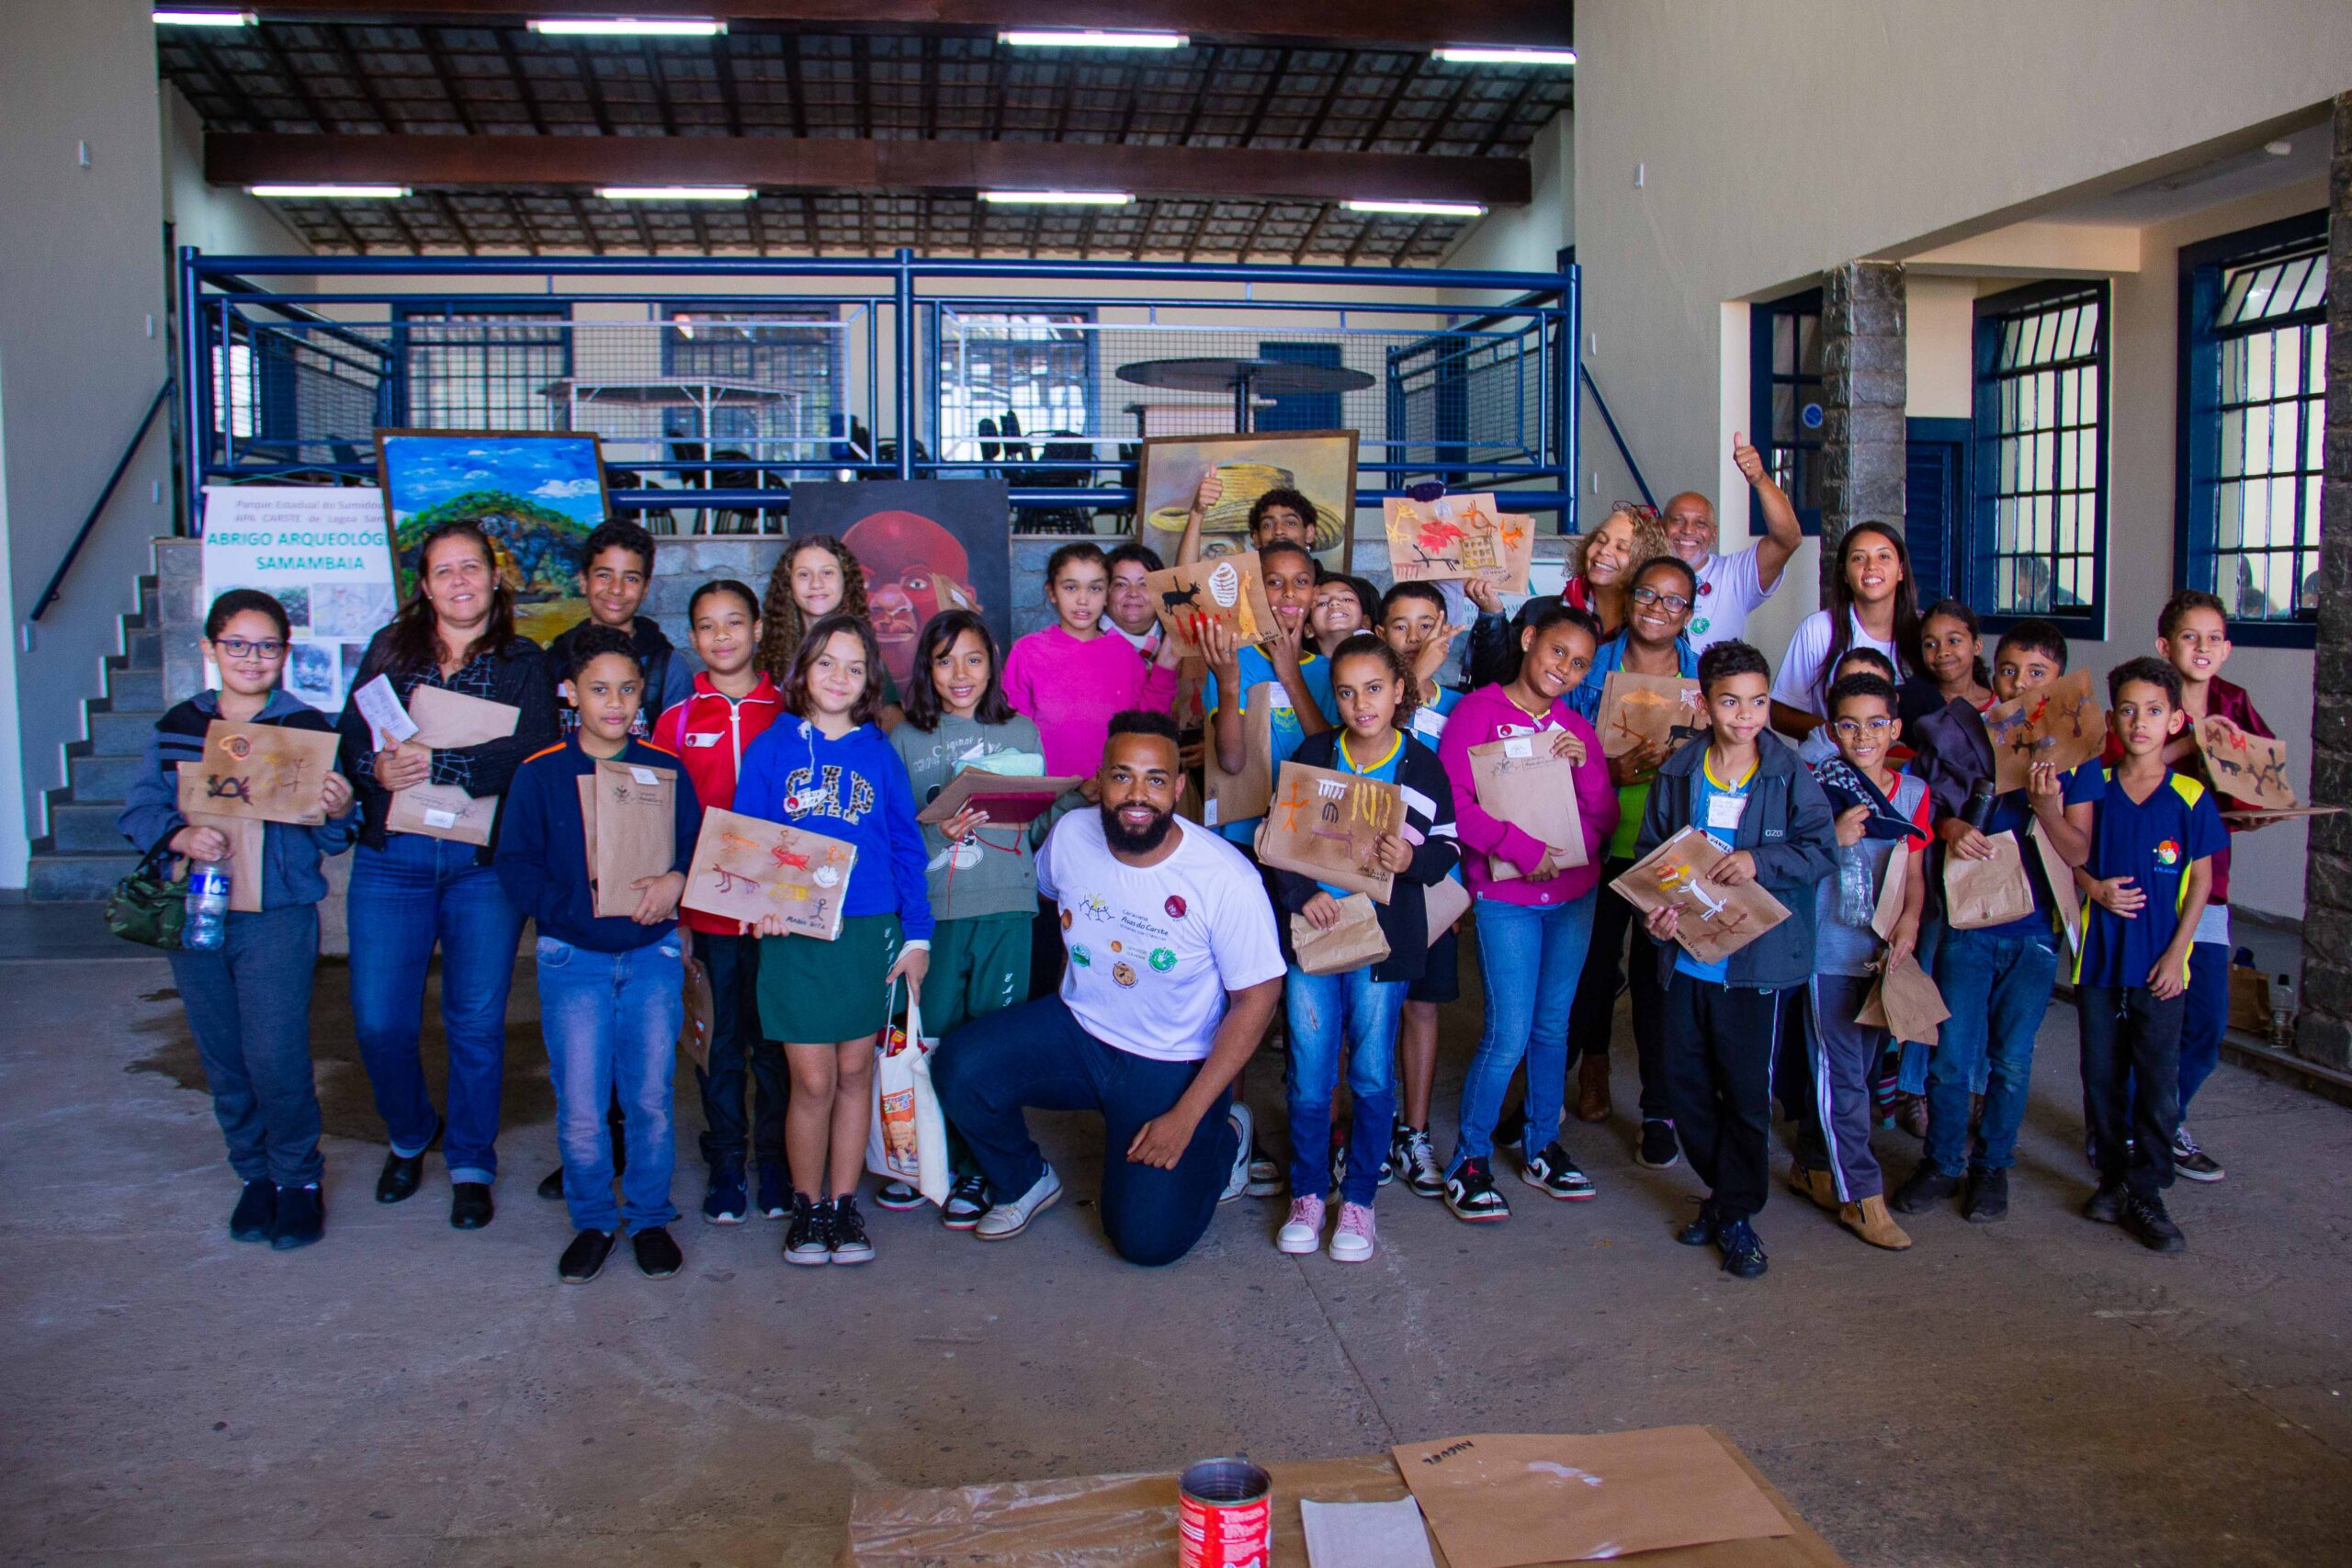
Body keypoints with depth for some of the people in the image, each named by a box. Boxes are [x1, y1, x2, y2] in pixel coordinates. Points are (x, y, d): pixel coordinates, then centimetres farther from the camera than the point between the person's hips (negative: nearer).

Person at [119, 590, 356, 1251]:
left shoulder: (308, 727, -2)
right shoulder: (178, 726, 7)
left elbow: (331, 840, -1)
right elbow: (139, 808, 5)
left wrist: (338, 814, -24)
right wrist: (181, 836, -15)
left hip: (277, 913, -3)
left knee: (276, 1057, -8)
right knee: (223, 1058, 11)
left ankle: (298, 1178, 12)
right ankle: (255, 1172, 28)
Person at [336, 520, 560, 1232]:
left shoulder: (523, 661, 4)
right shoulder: (390, 648, 11)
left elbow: (536, 753, -12)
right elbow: (349, 738, 5)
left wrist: (440, 764, -20)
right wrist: (377, 770, -17)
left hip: (485, 860, -1)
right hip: (391, 858, 2)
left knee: (476, 1020, 3)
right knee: (379, 1021, 1)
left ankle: (471, 1165, 21)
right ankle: (410, 1136, 30)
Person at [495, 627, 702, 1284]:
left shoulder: (665, 770, 4)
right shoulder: (539, 774, 0)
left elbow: (699, 847, 4)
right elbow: (516, 867, -4)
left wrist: (676, 881, -18)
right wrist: (579, 904, -17)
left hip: (653, 956, 1)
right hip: (572, 958, -1)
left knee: (651, 1099, 6)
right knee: (579, 1108, 2)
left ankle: (650, 1218, 23)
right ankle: (593, 1222, 21)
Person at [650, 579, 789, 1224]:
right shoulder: (676, 721, 5)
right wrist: (671, 908, -2)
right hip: (705, 911, 1)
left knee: (776, 1040, 8)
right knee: (718, 1043, 8)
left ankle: (775, 1162, 22)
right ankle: (725, 1165, 20)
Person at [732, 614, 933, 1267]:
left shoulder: (880, 754, 5)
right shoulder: (772, 748, 2)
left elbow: (906, 848, 7)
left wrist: (916, 936, 1)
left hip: (871, 931, 2)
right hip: (795, 935, -1)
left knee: (855, 1073, 9)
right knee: (813, 1081, 0)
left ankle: (845, 1202, 23)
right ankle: (807, 1206, 19)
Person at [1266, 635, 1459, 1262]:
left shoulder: (1422, 767, -1)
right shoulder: (1312, 756, 2)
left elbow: (1448, 848, 3)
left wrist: (1412, 860, -19)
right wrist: (1300, 893, -12)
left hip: (1383, 940, -1)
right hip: (1311, 928, 1)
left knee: (1372, 1075, 5)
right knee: (1309, 1073, 5)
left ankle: (1359, 1197, 20)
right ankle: (1308, 1192, 21)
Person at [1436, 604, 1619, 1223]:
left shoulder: (1577, 729, 10)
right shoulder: (1478, 711, -6)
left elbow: (1605, 822, 7)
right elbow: (1453, 802, -15)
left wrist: (1586, 765, -9)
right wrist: (1523, 847, -19)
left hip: (1574, 894, 5)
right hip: (1505, 897, -5)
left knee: (1553, 1025, 13)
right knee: (1508, 1035, -9)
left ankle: (1542, 1148, 27)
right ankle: (1469, 1160, 6)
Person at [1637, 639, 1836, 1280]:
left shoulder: (1789, 773, -4)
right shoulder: (1677, 772, 4)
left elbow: (1822, 849, -7)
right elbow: (1648, 854, 8)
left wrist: (1760, 861, -23)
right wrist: (1655, 911, -8)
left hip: (1755, 959, -3)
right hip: (1686, 954, 3)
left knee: (1747, 1091, 3)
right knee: (1685, 1084, 11)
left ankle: (1737, 1214, 18)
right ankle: (1722, 1189, 32)